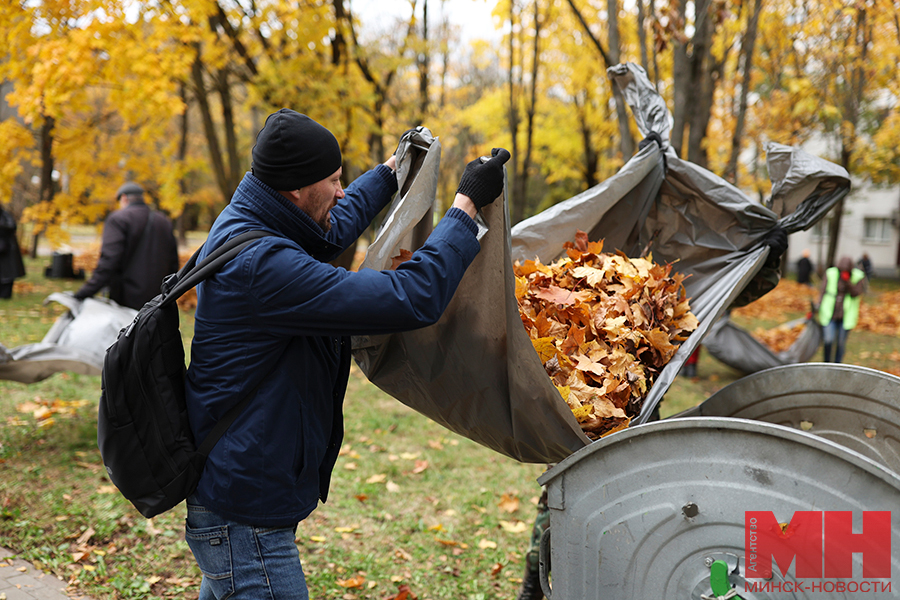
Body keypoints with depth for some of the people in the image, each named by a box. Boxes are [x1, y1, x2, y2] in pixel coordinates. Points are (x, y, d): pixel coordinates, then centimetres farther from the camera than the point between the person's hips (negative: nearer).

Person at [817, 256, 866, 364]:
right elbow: (823, 293, 2)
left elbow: (856, 294, -16)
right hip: (829, 314, 0)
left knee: (841, 343, 4)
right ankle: (826, 363, 10)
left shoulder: (858, 277, -4)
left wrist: (848, 281, -29)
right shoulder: (831, 274, -4)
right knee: (828, 340, -12)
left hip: (845, 317, 0)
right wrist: (819, 310, 0)